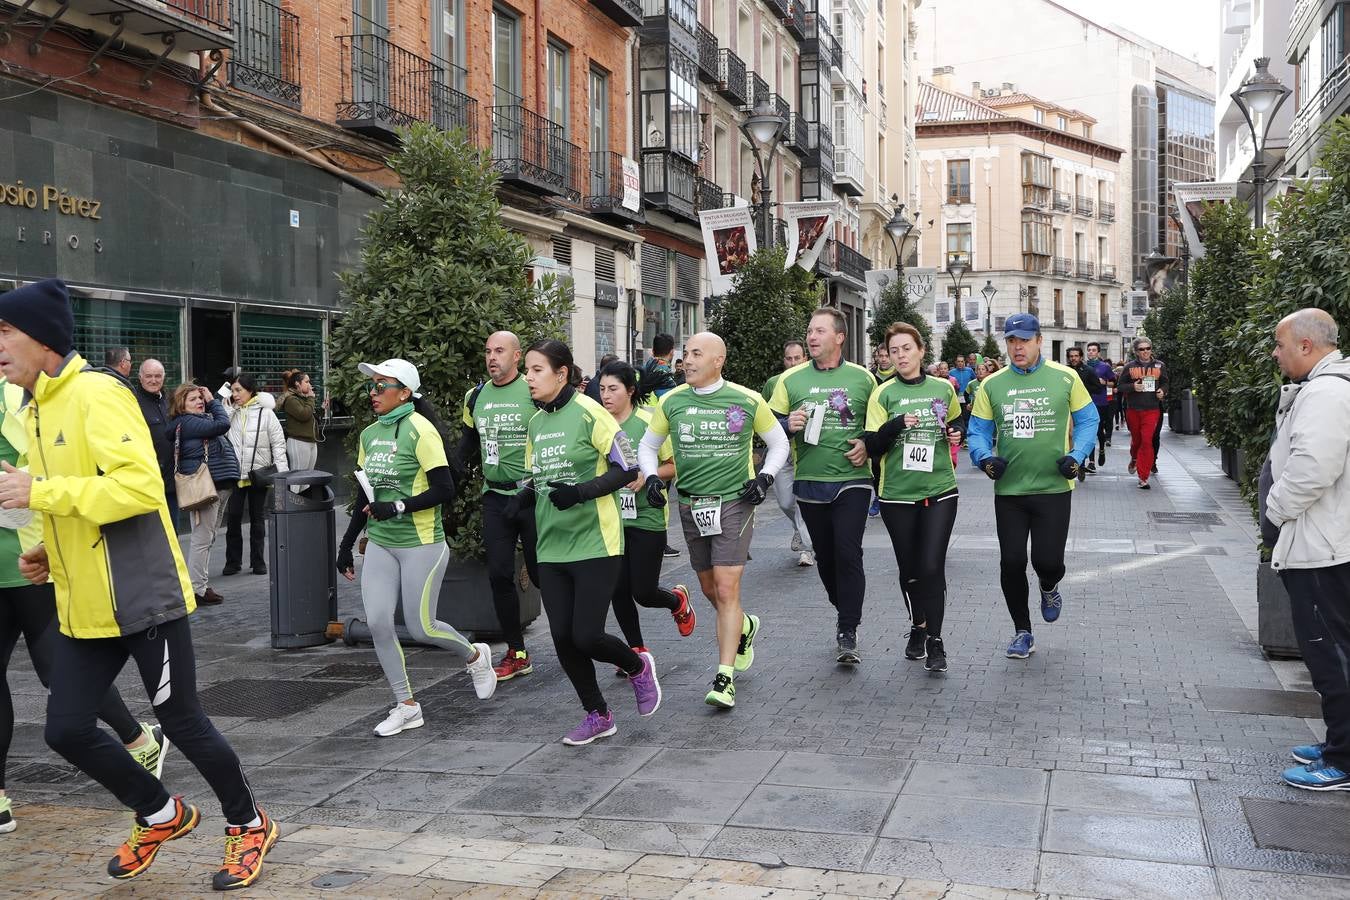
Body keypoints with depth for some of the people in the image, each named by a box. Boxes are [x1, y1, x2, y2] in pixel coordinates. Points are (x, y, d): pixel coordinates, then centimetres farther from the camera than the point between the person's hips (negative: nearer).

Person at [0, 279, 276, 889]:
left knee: (181, 722, 3)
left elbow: (141, 486, -26)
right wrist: (51, 555, 8)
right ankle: (162, 816, 28)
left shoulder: (96, 394, -15)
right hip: (83, 606, 8)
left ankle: (248, 825, 25)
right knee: (66, 730, 7)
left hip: (142, 597, -8)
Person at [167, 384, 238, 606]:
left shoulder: (201, 419, 19)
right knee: (202, 538, -8)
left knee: (208, 538, 14)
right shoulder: (187, 422, -12)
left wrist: (211, 400, 15)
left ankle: (202, 584, 21)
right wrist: (213, 401, -6)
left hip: (219, 484, 11)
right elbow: (222, 424, -19)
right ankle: (197, 589, -6)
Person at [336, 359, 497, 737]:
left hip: (421, 544, -6)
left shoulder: (419, 430, -12)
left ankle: (475, 656, 29)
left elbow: (444, 490, -16)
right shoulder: (369, 434, 10)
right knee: (378, 624, -3)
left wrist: (398, 508, -23)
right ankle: (406, 706, 10)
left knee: (421, 628, -3)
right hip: (380, 545, 7)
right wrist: (347, 544, 19)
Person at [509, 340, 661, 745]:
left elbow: (627, 467, -11)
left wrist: (582, 491, -23)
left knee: (586, 637, -9)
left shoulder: (588, 412, -10)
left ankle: (638, 667, 23)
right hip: (552, 547, 7)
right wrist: (524, 497, 0)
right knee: (563, 638, 4)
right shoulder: (535, 423, 10)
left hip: (595, 543, -7)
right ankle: (598, 716, 23)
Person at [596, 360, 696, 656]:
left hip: (646, 518, -4)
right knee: (618, 590, 3)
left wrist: (647, 475, -20)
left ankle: (678, 600, 32)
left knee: (643, 592, -3)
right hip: (611, 518, 4)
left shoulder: (650, 423, -9)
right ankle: (637, 650, 23)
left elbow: (674, 466, -5)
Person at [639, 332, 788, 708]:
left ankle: (725, 678, -7)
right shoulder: (671, 402, 2)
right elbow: (648, 445, 15)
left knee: (726, 589, -12)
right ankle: (744, 626, 46)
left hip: (734, 503, -4)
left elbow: (779, 442, 10)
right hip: (691, 506, 4)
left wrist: (764, 477, -4)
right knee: (709, 589, 14)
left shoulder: (747, 401, -4)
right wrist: (651, 476, -3)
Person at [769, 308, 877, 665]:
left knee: (848, 553, -12)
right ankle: (844, 611, 33)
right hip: (810, 482, 2)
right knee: (825, 555, 11)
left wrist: (868, 444, -6)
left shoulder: (862, 378, 4)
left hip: (851, 479, -2)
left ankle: (847, 633, -6)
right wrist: (788, 425, -14)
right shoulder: (791, 379, 5)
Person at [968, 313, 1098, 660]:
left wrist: (1076, 455, -8)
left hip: (1054, 487, -2)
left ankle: (1049, 589, 33)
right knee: (1011, 563, 2)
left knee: (1048, 560, -6)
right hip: (1008, 489, 2)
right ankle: (1023, 632, 21)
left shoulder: (1065, 378, 0)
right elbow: (978, 431, 8)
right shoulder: (992, 385, 4)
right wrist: (984, 457, -11)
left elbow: (1087, 420, 7)